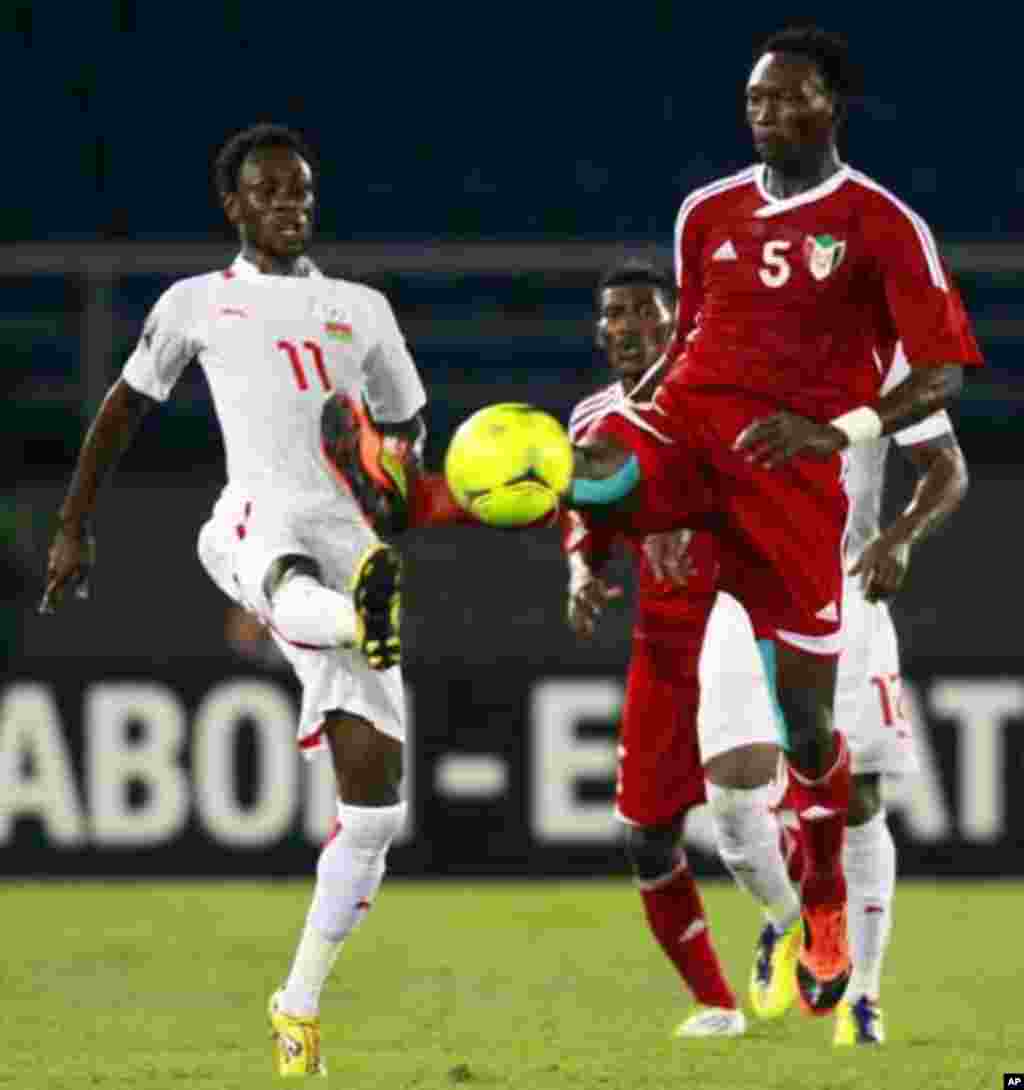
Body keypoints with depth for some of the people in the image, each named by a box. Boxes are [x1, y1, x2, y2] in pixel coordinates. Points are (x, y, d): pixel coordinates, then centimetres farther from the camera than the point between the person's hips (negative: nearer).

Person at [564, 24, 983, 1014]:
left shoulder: (883, 226, -4)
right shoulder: (708, 212, 10)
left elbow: (943, 375, -9)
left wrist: (836, 433, -25)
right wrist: (628, 404, 6)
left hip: (793, 467, -4)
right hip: (684, 427, 4)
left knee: (804, 710, 1)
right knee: (591, 474, -37)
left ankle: (824, 912, 19)